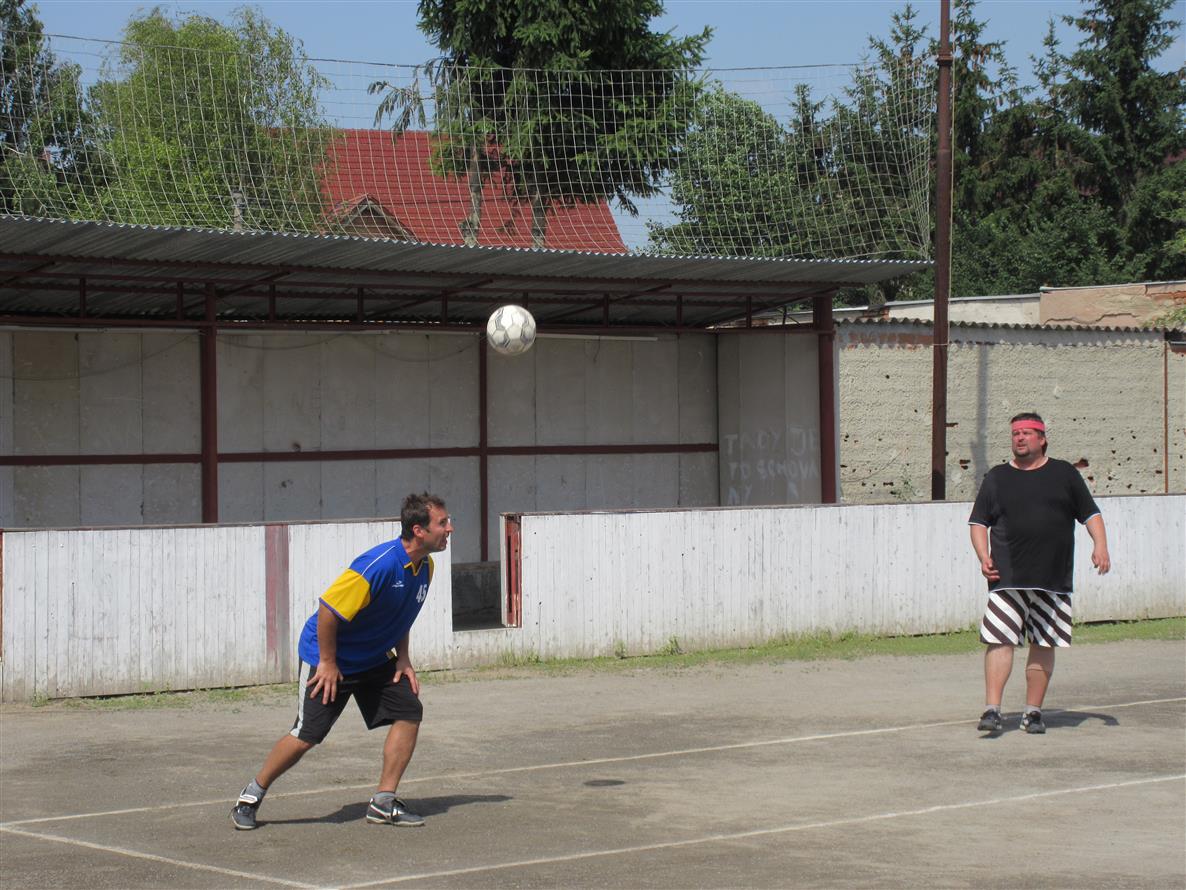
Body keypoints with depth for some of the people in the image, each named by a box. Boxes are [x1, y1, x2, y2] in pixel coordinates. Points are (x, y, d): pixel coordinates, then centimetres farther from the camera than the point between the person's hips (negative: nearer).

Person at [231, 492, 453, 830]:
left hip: (374, 661, 8)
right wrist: (328, 663, -20)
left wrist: (403, 659, 4)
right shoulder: (379, 565, -31)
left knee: (409, 710, -5)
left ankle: (383, 802, 3)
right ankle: (251, 796, 14)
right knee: (306, 735, -7)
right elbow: (328, 609, -27)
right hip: (328, 657, -8)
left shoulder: (424, 566, -3)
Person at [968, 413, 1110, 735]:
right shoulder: (997, 478, 11)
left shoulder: (1064, 473, 11)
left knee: (1044, 645, 4)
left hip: (1053, 579, 1)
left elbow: (1091, 514, 14)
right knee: (999, 641, -11)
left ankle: (1033, 711, 13)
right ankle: (992, 710, -13)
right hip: (1007, 577, -1)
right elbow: (978, 521, 11)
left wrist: (1100, 546, -2)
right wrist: (984, 557, -5)